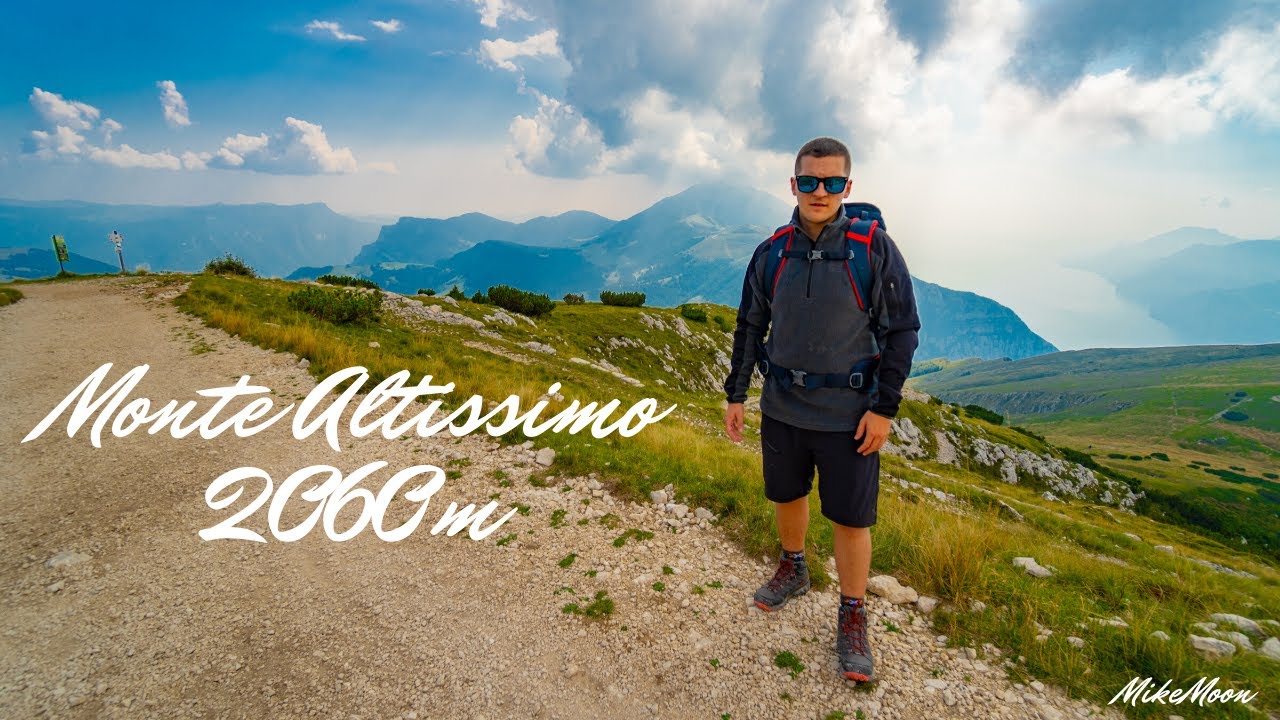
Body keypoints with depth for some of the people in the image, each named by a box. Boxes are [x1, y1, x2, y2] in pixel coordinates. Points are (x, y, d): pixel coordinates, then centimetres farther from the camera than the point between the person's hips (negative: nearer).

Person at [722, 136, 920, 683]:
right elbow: (750, 326, 7)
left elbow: (902, 331, -7)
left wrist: (884, 408, -11)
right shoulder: (772, 252, -2)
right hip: (782, 408, 4)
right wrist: (735, 395, 6)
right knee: (787, 497, 20)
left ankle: (853, 619, 27)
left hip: (848, 414, -3)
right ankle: (793, 570, 47)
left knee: (852, 520, 5)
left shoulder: (875, 248, -11)